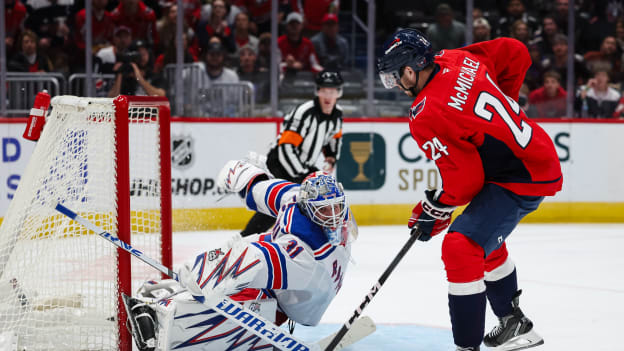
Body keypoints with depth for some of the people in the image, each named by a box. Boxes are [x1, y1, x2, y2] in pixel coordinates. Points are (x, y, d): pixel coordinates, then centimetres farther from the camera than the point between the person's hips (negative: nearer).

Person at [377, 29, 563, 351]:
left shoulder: (426, 116, -23)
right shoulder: (458, 60, -1)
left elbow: (464, 177, -21)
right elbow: (515, 53, 11)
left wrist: (434, 210, -5)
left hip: (520, 180, -10)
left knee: (460, 248, -18)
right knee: (485, 239, 29)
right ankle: (514, 324, 43)